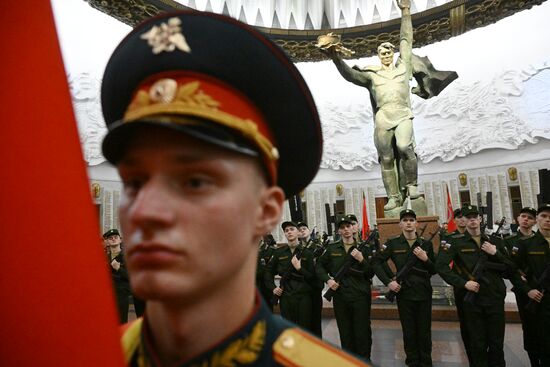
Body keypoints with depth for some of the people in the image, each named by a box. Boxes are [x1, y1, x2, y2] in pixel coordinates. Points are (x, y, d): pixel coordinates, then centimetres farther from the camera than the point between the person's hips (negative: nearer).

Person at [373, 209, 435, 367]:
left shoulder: (426, 244, 4)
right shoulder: (393, 243, -3)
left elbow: (434, 270, 8)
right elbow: (376, 262, -1)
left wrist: (426, 259, -12)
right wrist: (388, 282, -10)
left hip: (424, 294, 2)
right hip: (404, 293, -1)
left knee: (425, 330, 10)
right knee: (408, 331, 9)